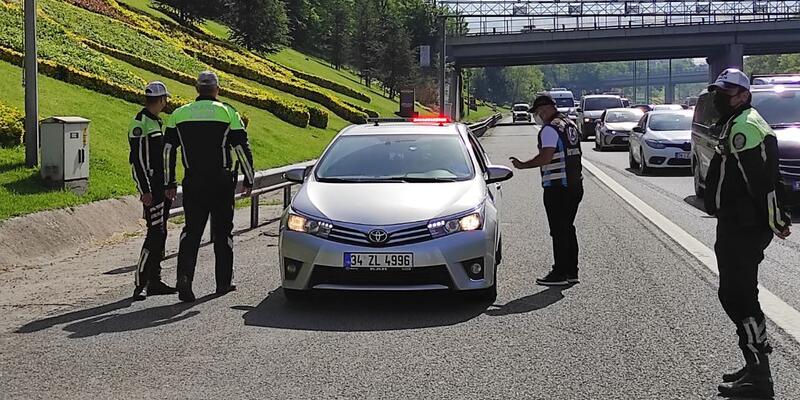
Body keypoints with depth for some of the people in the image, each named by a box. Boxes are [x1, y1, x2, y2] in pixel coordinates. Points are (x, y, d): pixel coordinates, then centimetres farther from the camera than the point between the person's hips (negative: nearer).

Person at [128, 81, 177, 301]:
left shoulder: (156, 122, 18)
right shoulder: (140, 123, -12)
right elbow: (136, 160, -17)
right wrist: (145, 190, -21)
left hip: (161, 186, 10)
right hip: (151, 187, -10)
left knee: (160, 234, 11)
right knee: (155, 233, -14)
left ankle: (155, 281, 17)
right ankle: (140, 283, -12)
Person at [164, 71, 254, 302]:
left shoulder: (179, 115, 5)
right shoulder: (228, 113, -3)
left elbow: (168, 151, 6)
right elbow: (242, 149, -3)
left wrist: (170, 184, 13)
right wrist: (248, 180, 7)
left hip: (193, 182, 2)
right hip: (221, 181, -2)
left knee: (191, 230, 6)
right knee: (222, 231, 10)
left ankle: (184, 275, -14)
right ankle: (224, 281, 18)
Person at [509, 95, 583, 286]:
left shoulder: (550, 129, -15)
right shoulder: (570, 124, 15)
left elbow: (546, 157, -23)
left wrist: (523, 165, -14)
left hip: (557, 188, -9)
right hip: (575, 184, 9)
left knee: (559, 231, -4)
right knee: (568, 229, 15)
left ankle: (560, 274, 0)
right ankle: (572, 272, 19)